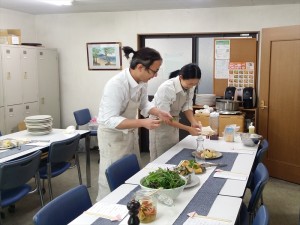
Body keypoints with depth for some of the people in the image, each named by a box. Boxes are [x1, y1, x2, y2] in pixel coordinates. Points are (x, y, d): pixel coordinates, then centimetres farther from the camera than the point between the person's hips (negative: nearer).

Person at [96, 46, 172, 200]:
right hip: (113, 136, -8)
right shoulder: (116, 85, -31)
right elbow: (110, 120, -33)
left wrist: (158, 112, -12)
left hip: (131, 133, 8)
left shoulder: (142, 81, -7)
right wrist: (143, 123, -40)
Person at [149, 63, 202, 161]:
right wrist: (188, 129, -30)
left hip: (173, 120, 6)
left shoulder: (190, 86, -14)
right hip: (160, 122, -6)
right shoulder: (166, 88, -33)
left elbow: (187, 106, -2)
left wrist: (193, 122, -20)